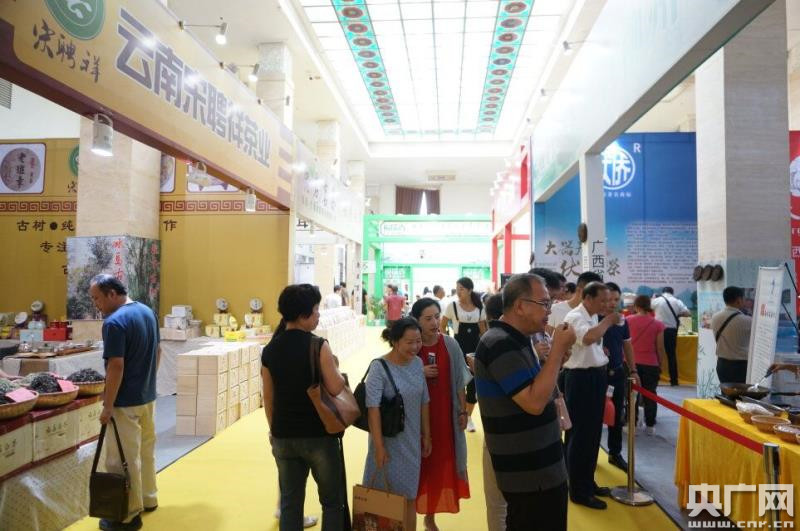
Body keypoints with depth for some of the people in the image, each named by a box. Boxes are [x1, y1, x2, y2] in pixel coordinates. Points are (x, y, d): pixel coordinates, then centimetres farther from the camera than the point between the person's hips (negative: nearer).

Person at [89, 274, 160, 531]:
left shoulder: (115, 322, -22)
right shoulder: (147, 311, 6)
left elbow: (116, 367, -24)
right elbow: (157, 352, 13)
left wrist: (108, 406, -17)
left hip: (126, 402, -9)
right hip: (147, 396, 9)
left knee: (123, 459, 3)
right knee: (145, 451, 20)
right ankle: (148, 498, 33)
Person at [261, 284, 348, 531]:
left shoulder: (269, 350, 1)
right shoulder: (317, 346, -15)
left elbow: (268, 398, 7)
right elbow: (336, 388, -17)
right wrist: (335, 368, 2)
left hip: (283, 436, 5)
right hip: (318, 434, -5)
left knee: (290, 502, 15)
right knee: (333, 501, 12)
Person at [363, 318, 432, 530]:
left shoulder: (417, 363, -1)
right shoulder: (379, 368, -19)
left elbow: (424, 402, 7)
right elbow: (373, 409, -20)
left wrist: (426, 435, 10)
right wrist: (378, 446, -20)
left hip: (412, 442, 5)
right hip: (389, 442, -5)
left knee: (409, 497, 17)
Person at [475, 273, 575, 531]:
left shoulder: (514, 341, 10)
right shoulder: (500, 344, -22)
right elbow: (534, 402, -28)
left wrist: (556, 358, 1)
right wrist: (558, 350, -21)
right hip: (528, 473, -10)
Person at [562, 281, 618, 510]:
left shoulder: (593, 317, 12)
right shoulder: (575, 317, -18)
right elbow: (588, 338, -39)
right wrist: (608, 321, -23)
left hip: (596, 377, 10)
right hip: (581, 379, -10)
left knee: (593, 433, 18)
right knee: (580, 435, 0)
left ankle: (588, 482, 32)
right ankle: (578, 491, 12)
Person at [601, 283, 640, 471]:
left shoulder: (622, 321, 5)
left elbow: (627, 346, 15)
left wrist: (633, 370, 14)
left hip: (618, 372, 5)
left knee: (617, 415, 13)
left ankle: (615, 453, 27)